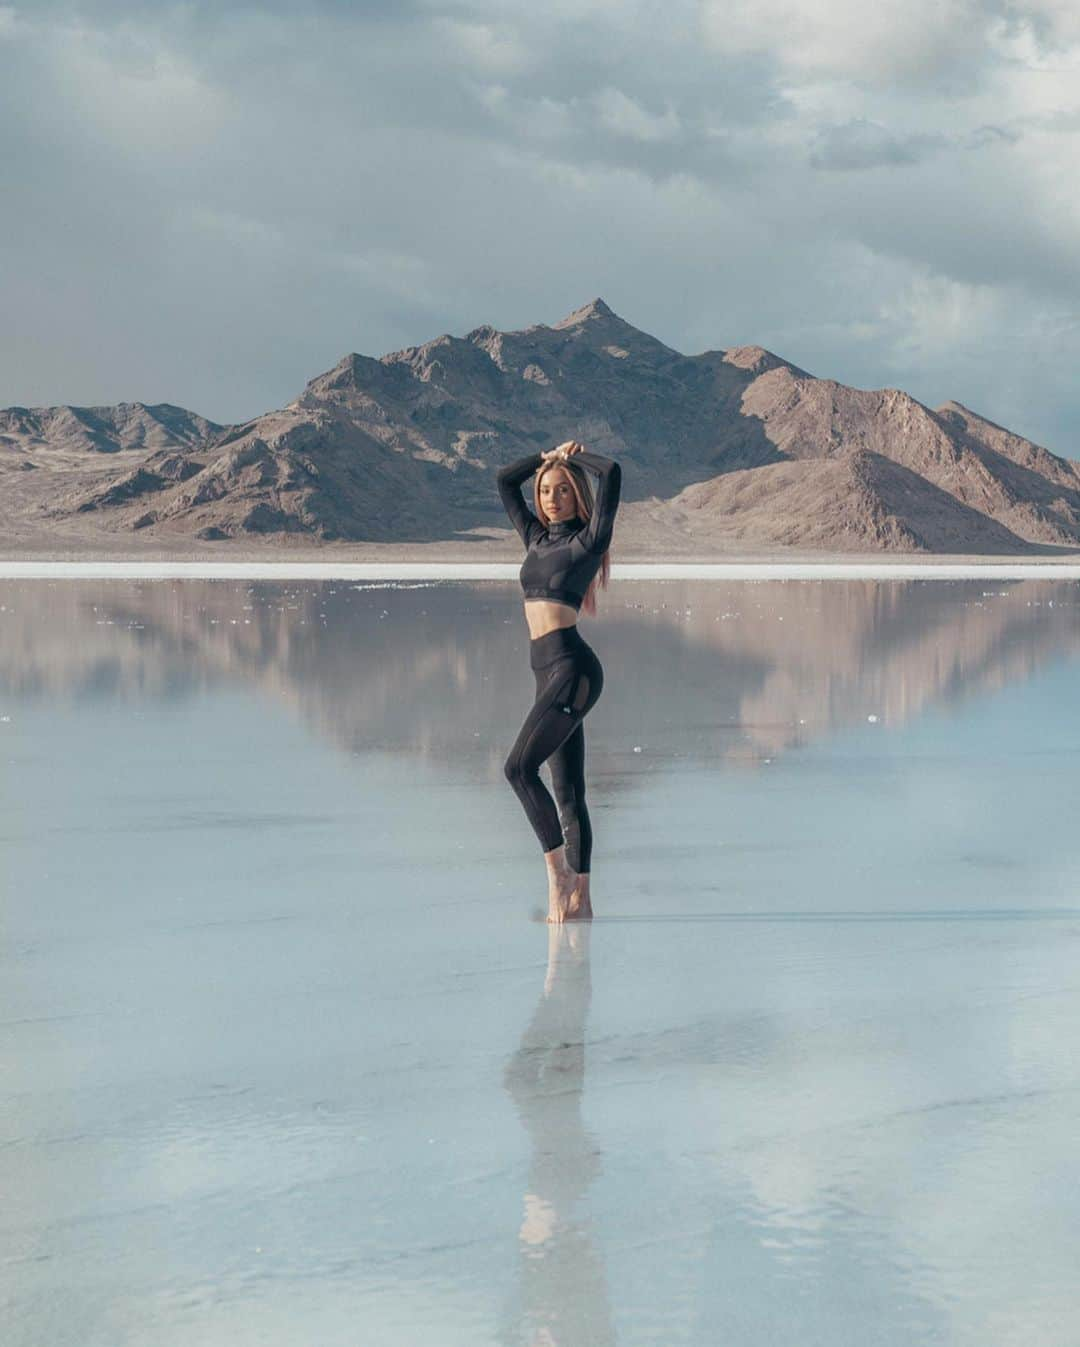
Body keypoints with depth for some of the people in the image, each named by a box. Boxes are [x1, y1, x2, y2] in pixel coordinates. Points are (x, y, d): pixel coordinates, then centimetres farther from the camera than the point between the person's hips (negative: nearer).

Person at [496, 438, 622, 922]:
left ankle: (559, 873, -14)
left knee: (519, 766, -18)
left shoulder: (588, 539, -1)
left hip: (573, 668, -8)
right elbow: (504, 479, 26)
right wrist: (549, 456, 20)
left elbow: (612, 473, -11)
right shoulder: (537, 538, 17)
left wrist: (575, 455, 5)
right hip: (550, 672, 8)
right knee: (567, 792, 7)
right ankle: (579, 899, 8)